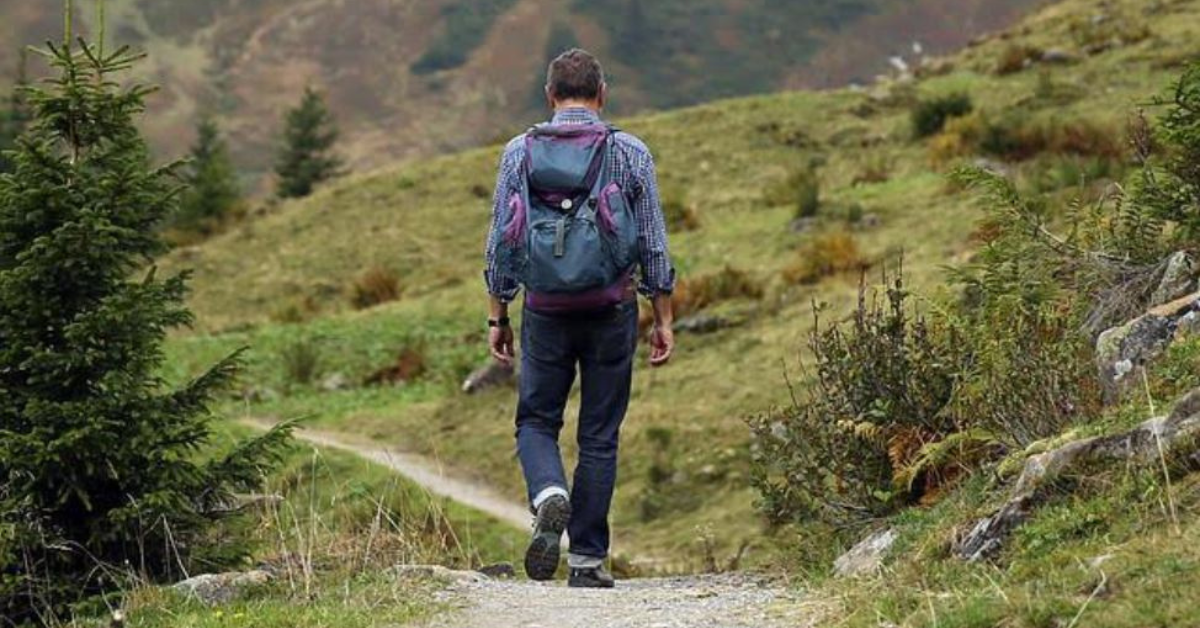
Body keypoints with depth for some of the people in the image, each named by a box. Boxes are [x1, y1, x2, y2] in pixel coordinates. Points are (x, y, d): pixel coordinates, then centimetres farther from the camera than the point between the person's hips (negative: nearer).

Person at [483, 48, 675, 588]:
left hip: (545, 312, 0)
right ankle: (587, 559, 8)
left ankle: (550, 496, -16)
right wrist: (663, 319, 7)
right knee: (599, 436, 8)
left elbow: (502, 242, 2)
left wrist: (498, 317, 10)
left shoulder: (520, 152, 1)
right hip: (612, 312, 0)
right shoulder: (630, 154, -1)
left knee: (536, 422, 14)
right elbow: (654, 244, 0)